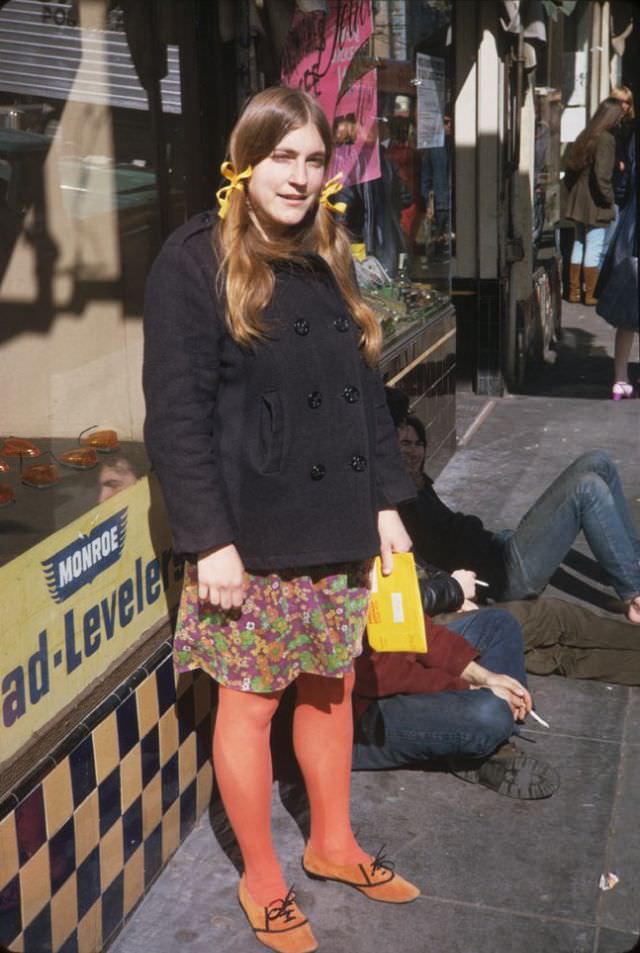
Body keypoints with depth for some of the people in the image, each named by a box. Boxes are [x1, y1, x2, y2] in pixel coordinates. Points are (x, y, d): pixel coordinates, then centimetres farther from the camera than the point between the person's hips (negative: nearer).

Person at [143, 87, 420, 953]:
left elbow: (367, 393, 14)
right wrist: (209, 539, -18)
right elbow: (176, 413, -14)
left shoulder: (327, 261, 11)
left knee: (331, 687, 17)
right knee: (250, 702, 7)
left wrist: (386, 501, 9)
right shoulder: (195, 261, -9)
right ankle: (262, 882, 26)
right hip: (251, 533, -6)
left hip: (337, 528, 6)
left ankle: (332, 843, 38)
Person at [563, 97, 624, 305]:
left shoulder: (585, 136, 8)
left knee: (579, 244, 15)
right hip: (595, 203, -8)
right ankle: (590, 294, 8)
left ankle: (574, 291, 21)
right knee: (594, 249, 2)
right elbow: (602, 173, -24)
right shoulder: (606, 139, -16)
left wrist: (570, 194, 16)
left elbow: (571, 166, 12)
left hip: (578, 200, 8)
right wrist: (608, 197, -13)